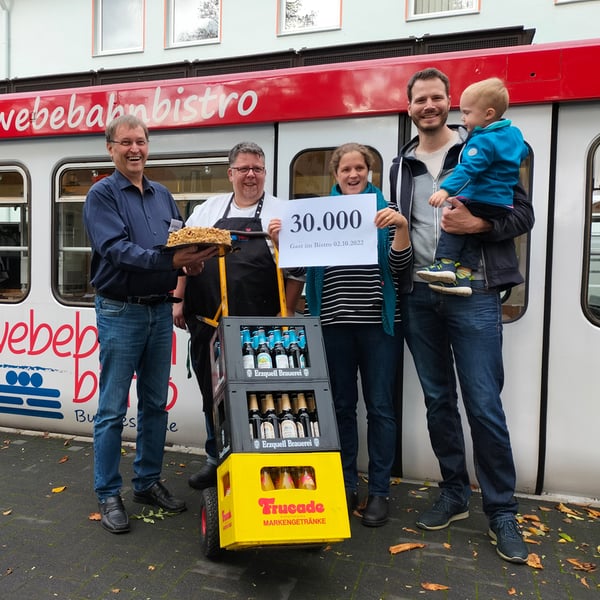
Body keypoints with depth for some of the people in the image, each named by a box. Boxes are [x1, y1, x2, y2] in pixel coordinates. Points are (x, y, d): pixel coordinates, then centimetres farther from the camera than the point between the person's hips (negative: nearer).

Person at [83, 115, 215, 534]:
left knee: (156, 403, 13)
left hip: (160, 310, 6)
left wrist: (192, 259, -11)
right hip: (120, 313, -5)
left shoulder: (163, 196, 14)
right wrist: (170, 260, -30)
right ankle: (108, 495, 16)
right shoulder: (102, 195, -4)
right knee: (113, 409, 2)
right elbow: (116, 249, -19)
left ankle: (148, 482, 28)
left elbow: (181, 242, 13)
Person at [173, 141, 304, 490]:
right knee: (212, 393, 13)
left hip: (259, 329, -3)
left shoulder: (281, 213, 4)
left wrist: (286, 312, -7)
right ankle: (217, 460, 31)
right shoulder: (208, 210, 14)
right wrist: (179, 301, 6)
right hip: (208, 323, 4)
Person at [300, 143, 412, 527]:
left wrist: (401, 227, -19)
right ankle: (345, 485, 24)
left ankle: (380, 490, 17)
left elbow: (399, 265, -4)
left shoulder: (385, 209, 6)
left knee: (380, 406, 4)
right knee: (341, 405, 10)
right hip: (334, 322, 2)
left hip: (379, 322, -1)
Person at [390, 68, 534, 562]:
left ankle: (502, 513, 15)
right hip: (419, 296, 4)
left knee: (484, 406, -2)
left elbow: (524, 214, 0)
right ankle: (455, 495, 28)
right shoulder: (402, 165, 15)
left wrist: (478, 225, -16)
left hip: (473, 294, -4)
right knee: (438, 400, 11)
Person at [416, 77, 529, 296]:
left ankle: (445, 263, -10)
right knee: (473, 236, 9)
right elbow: (523, 153, 32)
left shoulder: (483, 141, -15)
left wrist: (446, 189, -37)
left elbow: (467, 169, -28)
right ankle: (463, 275, 2)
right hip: (505, 203, 9)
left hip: (481, 202, -9)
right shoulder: (514, 133, 13)